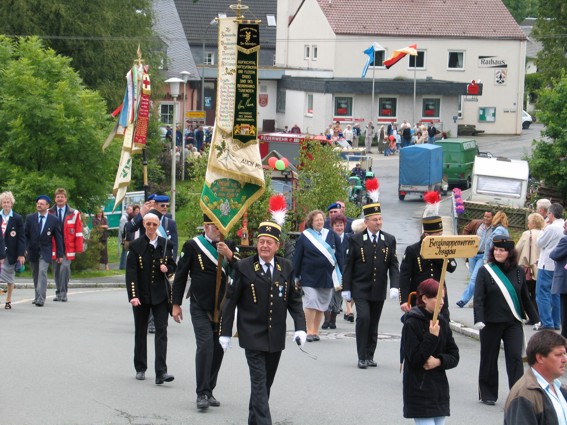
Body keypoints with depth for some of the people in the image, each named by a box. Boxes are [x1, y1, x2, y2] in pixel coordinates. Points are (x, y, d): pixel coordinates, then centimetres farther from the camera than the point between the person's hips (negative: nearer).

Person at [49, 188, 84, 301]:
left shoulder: (74, 214, 2)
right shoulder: (49, 213, 6)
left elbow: (78, 232, 2)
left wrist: (79, 248, -3)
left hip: (68, 248, -2)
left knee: (65, 267, -18)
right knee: (56, 270, 8)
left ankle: (63, 293, -11)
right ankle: (58, 293, 20)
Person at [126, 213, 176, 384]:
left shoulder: (165, 244, 5)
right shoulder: (136, 246, -3)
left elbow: (173, 266, 15)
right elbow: (131, 272, -8)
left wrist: (167, 269, -9)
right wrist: (133, 295, -18)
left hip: (160, 294, 1)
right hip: (141, 295, -1)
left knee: (161, 331, -9)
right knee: (140, 332, 10)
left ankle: (161, 372, -14)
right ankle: (140, 369, 23)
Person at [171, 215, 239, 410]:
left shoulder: (229, 246, 7)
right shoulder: (192, 246, -3)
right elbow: (180, 275, 1)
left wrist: (230, 256, -18)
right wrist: (176, 304, 0)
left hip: (223, 307, 4)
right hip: (200, 307, -4)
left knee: (218, 349, 5)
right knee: (205, 345, -15)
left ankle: (209, 390, 16)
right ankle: (202, 393, -12)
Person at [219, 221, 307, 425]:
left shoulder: (286, 267, 6)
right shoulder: (244, 267, -4)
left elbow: (295, 300, 10)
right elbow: (231, 300, -1)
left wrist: (300, 327, -2)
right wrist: (225, 332, -3)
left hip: (276, 337, 4)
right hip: (252, 337, -4)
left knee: (266, 382, 13)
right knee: (259, 383, -11)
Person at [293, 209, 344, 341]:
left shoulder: (332, 235, 5)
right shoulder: (304, 236, -1)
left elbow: (339, 255, 7)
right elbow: (297, 257, 2)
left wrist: (342, 275, 2)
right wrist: (296, 277, 2)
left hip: (327, 276, 3)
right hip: (309, 275, -3)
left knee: (322, 304, 7)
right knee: (311, 301, -13)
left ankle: (315, 331, 17)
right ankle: (309, 331, -4)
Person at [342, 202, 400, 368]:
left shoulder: (389, 240, 5)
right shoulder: (356, 239, -2)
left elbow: (393, 265, 4)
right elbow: (348, 265, 0)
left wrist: (394, 286, -9)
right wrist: (346, 288, -3)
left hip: (379, 290, 3)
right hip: (360, 290, -3)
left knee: (373, 324, 9)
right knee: (363, 318, -16)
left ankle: (370, 356, 19)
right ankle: (362, 357, -10)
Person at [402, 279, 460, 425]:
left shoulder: (442, 322, 8)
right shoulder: (411, 323, -11)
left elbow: (454, 356, 9)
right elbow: (414, 359, -15)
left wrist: (439, 361, -11)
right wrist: (432, 337, -21)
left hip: (440, 389, 7)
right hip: (419, 390, -7)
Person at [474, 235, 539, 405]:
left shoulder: (518, 272, 6)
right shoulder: (485, 271, -3)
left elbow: (525, 297, 15)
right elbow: (478, 298, -9)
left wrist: (535, 319, 17)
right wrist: (479, 319, -21)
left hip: (513, 322, 1)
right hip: (491, 322, -1)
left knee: (515, 357, -8)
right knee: (489, 359, 8)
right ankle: (488, 394, 21)